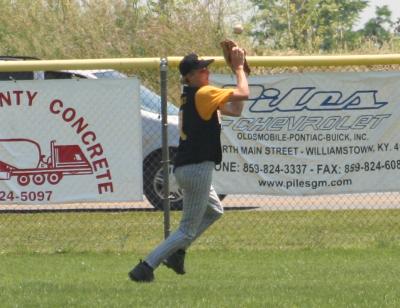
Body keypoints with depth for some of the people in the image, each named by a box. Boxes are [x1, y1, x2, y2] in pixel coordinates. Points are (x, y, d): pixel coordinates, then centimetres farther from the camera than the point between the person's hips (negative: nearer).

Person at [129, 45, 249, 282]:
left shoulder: (191, 96, 14)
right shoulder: (203, 94, -13)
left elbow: (235, 110, 16)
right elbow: (243, 94, -16)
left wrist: (239, 71, 12)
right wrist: (239, 69, -1)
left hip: (185, 167, 10)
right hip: (198, 169, -10)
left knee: (214, 210, 31)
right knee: (188, 230, -4)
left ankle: (177, 252, 23)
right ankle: (146, 268, -11)